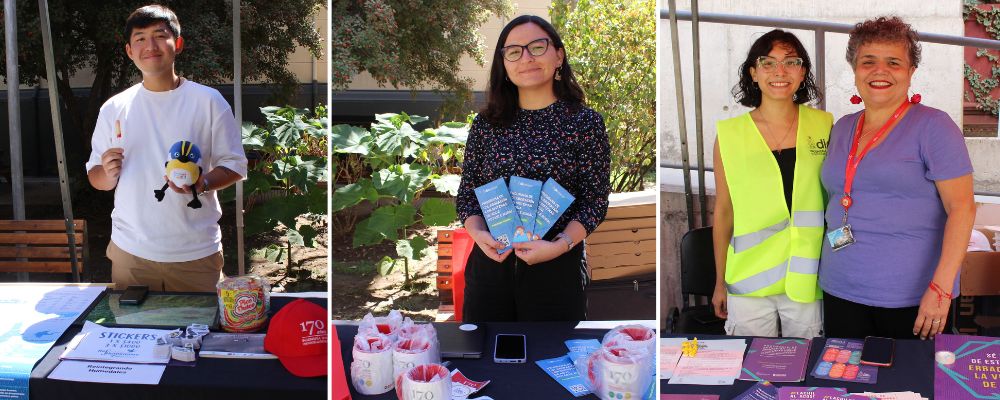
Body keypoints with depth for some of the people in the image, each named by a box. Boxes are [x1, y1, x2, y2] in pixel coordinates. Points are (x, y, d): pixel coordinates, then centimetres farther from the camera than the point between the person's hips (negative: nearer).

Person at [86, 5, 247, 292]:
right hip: (129, 251, 2)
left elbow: (234, 165, 0)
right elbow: (95, 177, 12)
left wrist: (202, 184, -19)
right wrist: (108, 174, -12)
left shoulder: (208, 101, -1)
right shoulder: (114, 109, 8)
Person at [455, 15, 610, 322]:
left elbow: (595, 201, -4)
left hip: (556, 268, -2)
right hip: (489, 264, 3)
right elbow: (466, 194, 9)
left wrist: (559, 245, -19)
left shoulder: (585, 122, -2)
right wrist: (479, 234, -12)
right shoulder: (486, 124, 6)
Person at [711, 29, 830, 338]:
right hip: (748, 285, -1)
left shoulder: (824, 125, 1)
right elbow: (723, 211, 4)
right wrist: (720, 282, 8)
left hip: (808, 282, 1)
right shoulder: (730, 133, -2)